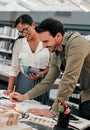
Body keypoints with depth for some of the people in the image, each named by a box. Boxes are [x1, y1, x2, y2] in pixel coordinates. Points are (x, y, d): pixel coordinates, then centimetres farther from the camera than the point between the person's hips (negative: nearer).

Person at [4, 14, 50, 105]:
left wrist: (42, 74, -15)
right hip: (23, 83, 2)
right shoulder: (18, 43, 3)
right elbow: (14, 68, 5)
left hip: (41, 83, -2)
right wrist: (10, 89, 0)